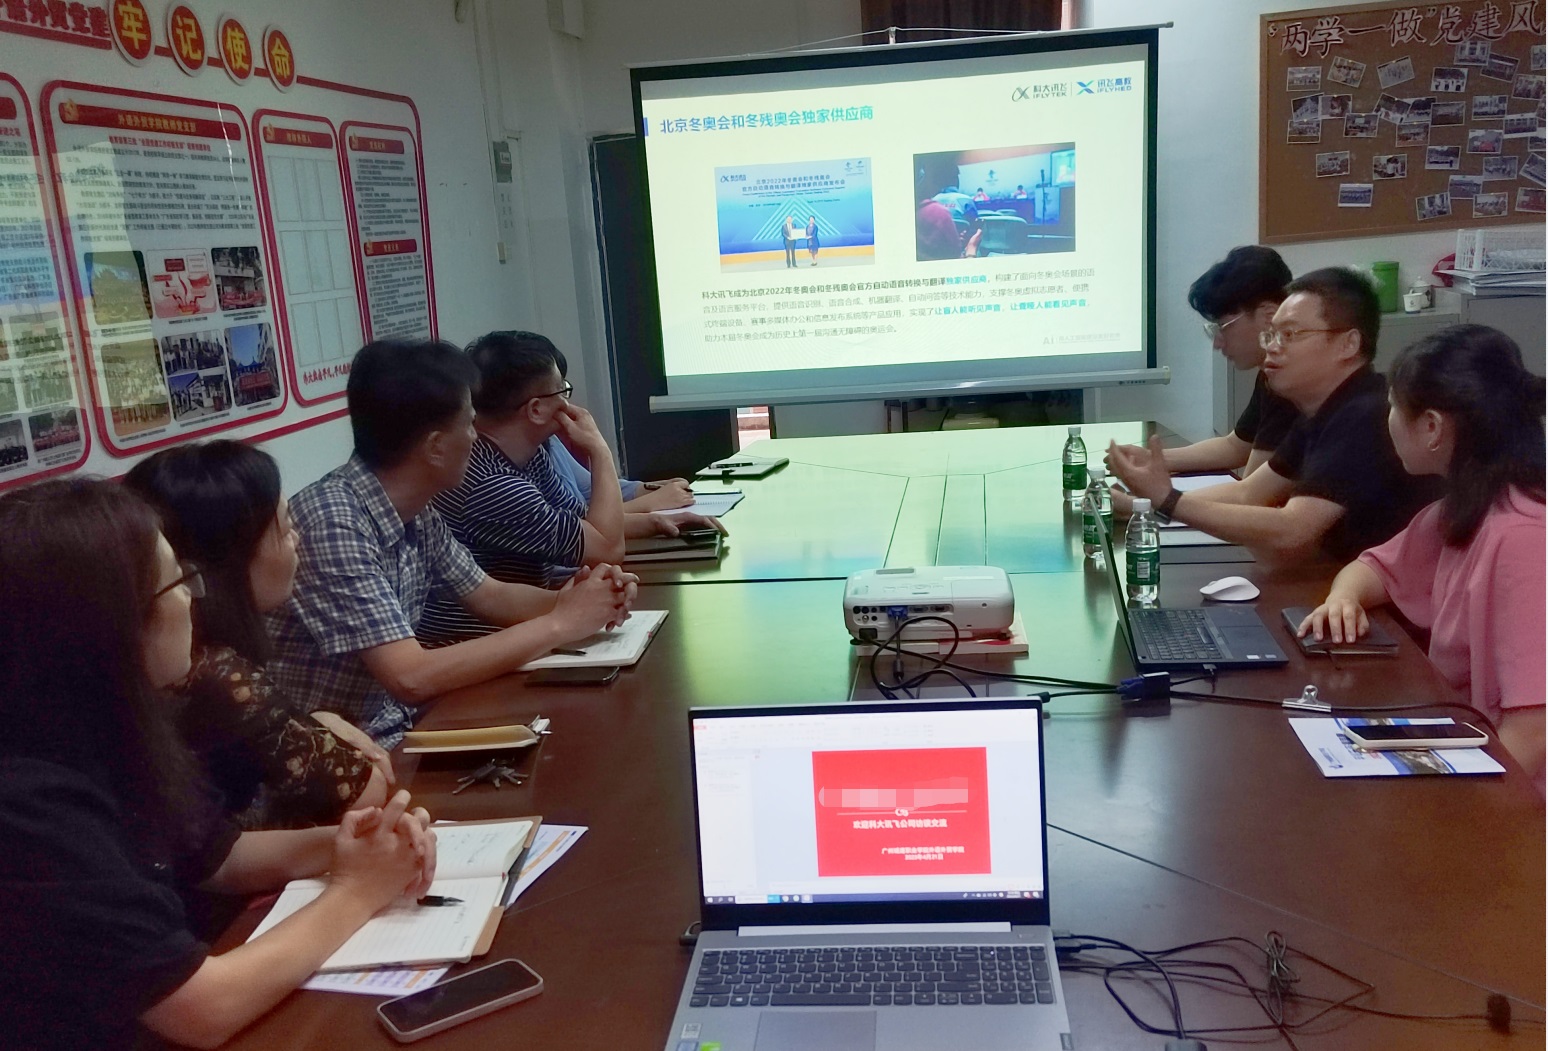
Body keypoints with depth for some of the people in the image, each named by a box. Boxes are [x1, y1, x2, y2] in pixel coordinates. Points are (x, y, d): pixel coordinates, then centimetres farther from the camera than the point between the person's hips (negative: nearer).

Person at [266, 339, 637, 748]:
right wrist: (560, 624, -21)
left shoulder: (417, 513, 0)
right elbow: (412, 679, -29)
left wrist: (571, 602, -8)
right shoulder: (332, 519, -24)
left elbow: (490, 597, 13)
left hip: (393, 732, 7)